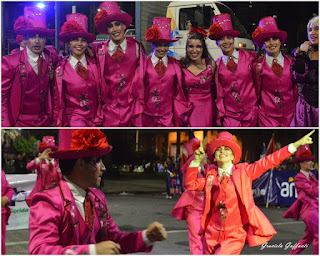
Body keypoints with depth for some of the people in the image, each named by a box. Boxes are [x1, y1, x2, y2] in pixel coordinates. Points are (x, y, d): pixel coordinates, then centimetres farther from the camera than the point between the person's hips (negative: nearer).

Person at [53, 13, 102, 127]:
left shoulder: (93, 64, 3)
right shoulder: (61, 68, -2)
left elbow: (99, 92, 9)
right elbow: (58, 98, 5)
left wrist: (99, 116, 6)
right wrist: (58, 123, 7)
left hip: (94, 116, 3)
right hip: (73, 116, -3)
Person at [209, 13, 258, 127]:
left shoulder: (249, 57, 0)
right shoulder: (217, 65, 3)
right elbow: (219, 92, 7)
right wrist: (221, 114, 3)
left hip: (251, 112, 0)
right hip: (230, 115, 0)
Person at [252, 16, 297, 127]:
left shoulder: (291, 62, 3)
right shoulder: (259, 65, -4)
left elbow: (295, 88, 11)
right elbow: (257, 91, 6)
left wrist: (296, 109, 11)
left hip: (290, 114, 2)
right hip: (267, 116, -2)